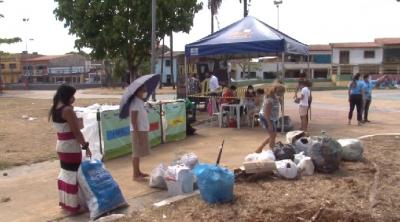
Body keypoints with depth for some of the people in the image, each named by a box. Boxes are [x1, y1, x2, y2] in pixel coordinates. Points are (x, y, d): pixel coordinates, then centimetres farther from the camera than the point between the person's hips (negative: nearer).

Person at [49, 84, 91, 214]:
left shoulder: (54, 109, 8)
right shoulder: (68, 110, -19)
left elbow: (63, 129, 12)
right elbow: (76, 132, -18)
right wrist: (85, 146, -12)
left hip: (61, 145, 9)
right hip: (71, 146, -9)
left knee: (65, 173, 18)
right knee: (72, 174, 0)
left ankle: (65, 202, 29)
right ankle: (74, 205, 8)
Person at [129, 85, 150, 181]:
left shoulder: (140, 101, 11)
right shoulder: (135, 102, -17)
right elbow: (133, 120, -21)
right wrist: (138, 135, -22)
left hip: (143, 130, 9)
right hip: (138, 131, -9)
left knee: (139, 152, 16)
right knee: (136, 153, -2)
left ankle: (138, 172, 27)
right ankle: (135, 175, 6)